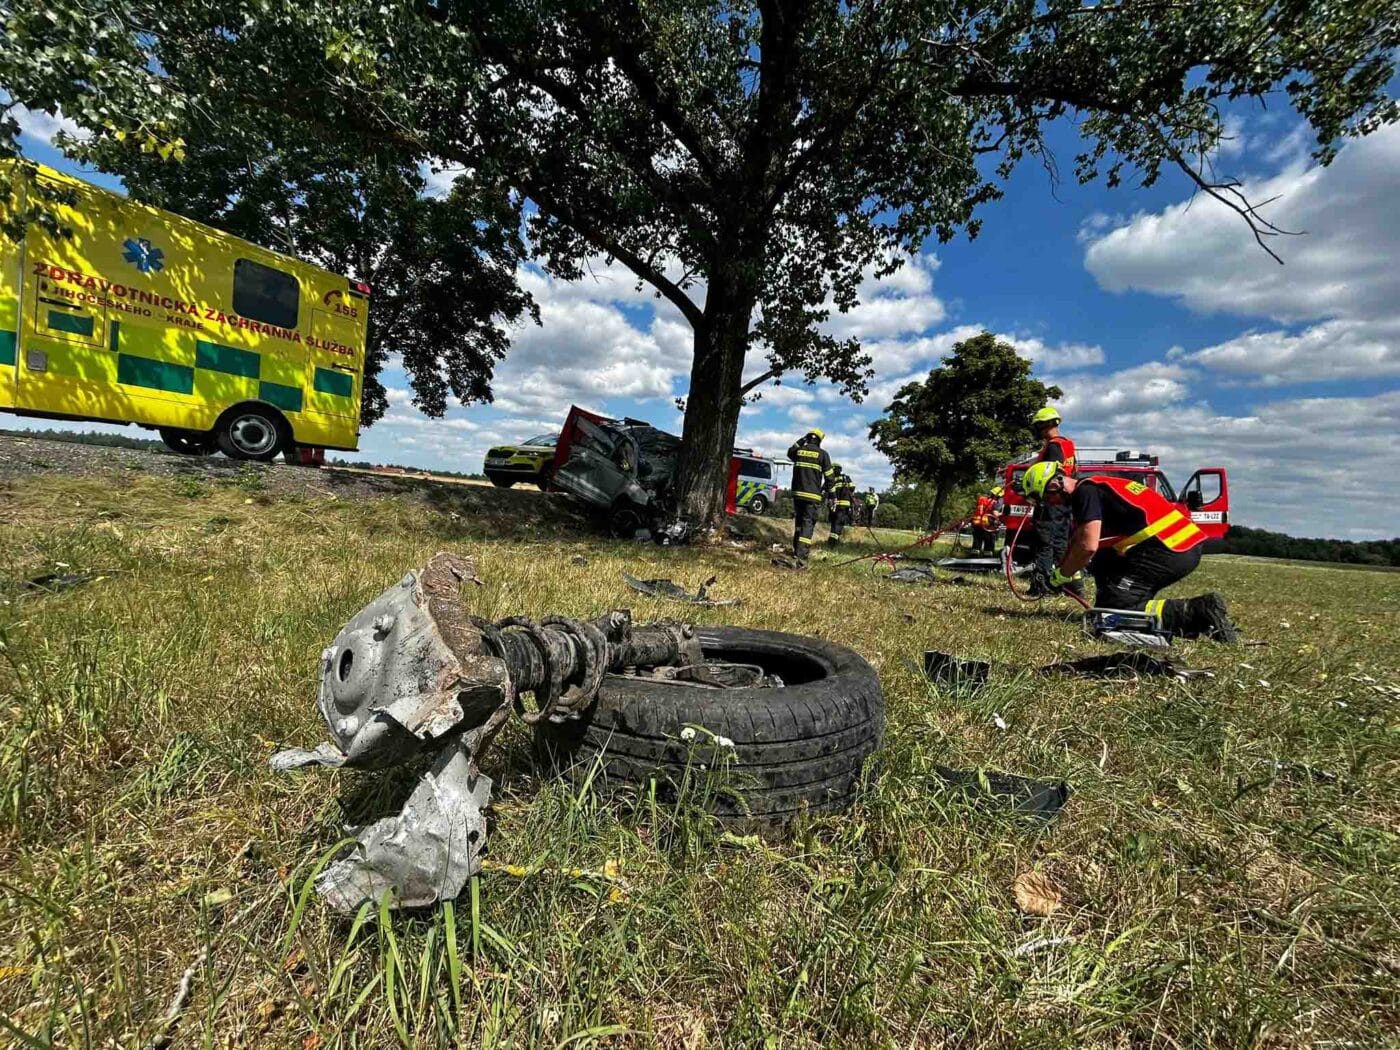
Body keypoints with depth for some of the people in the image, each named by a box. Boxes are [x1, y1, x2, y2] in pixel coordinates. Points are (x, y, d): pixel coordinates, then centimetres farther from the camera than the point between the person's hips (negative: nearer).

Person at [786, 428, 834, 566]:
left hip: (797, 493, 4)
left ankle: (796, 551, 29)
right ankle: (801, 557, -19)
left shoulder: (798, 450, 5)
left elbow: (789, 452, 32)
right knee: (808, 524, -7)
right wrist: (825, 490, 12)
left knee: (798, 522, 18)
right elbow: (829, 477, -2)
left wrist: (800, 441, 28)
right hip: (813, 495, -4)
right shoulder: (822, 453, -4)